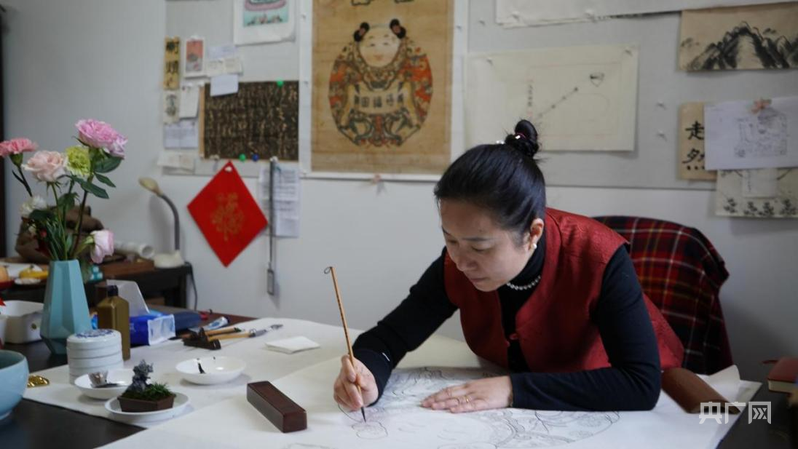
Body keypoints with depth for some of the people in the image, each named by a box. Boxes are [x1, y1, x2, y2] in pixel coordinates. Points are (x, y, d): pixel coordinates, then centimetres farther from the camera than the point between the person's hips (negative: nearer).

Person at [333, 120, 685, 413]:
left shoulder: (598, 258, -29)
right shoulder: (458, 263, -19)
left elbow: (642, 384, -32)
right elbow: (390, 335, -11)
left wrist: (513, 389, -36)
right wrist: (368, 378, -32)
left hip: (606, 405, -1)